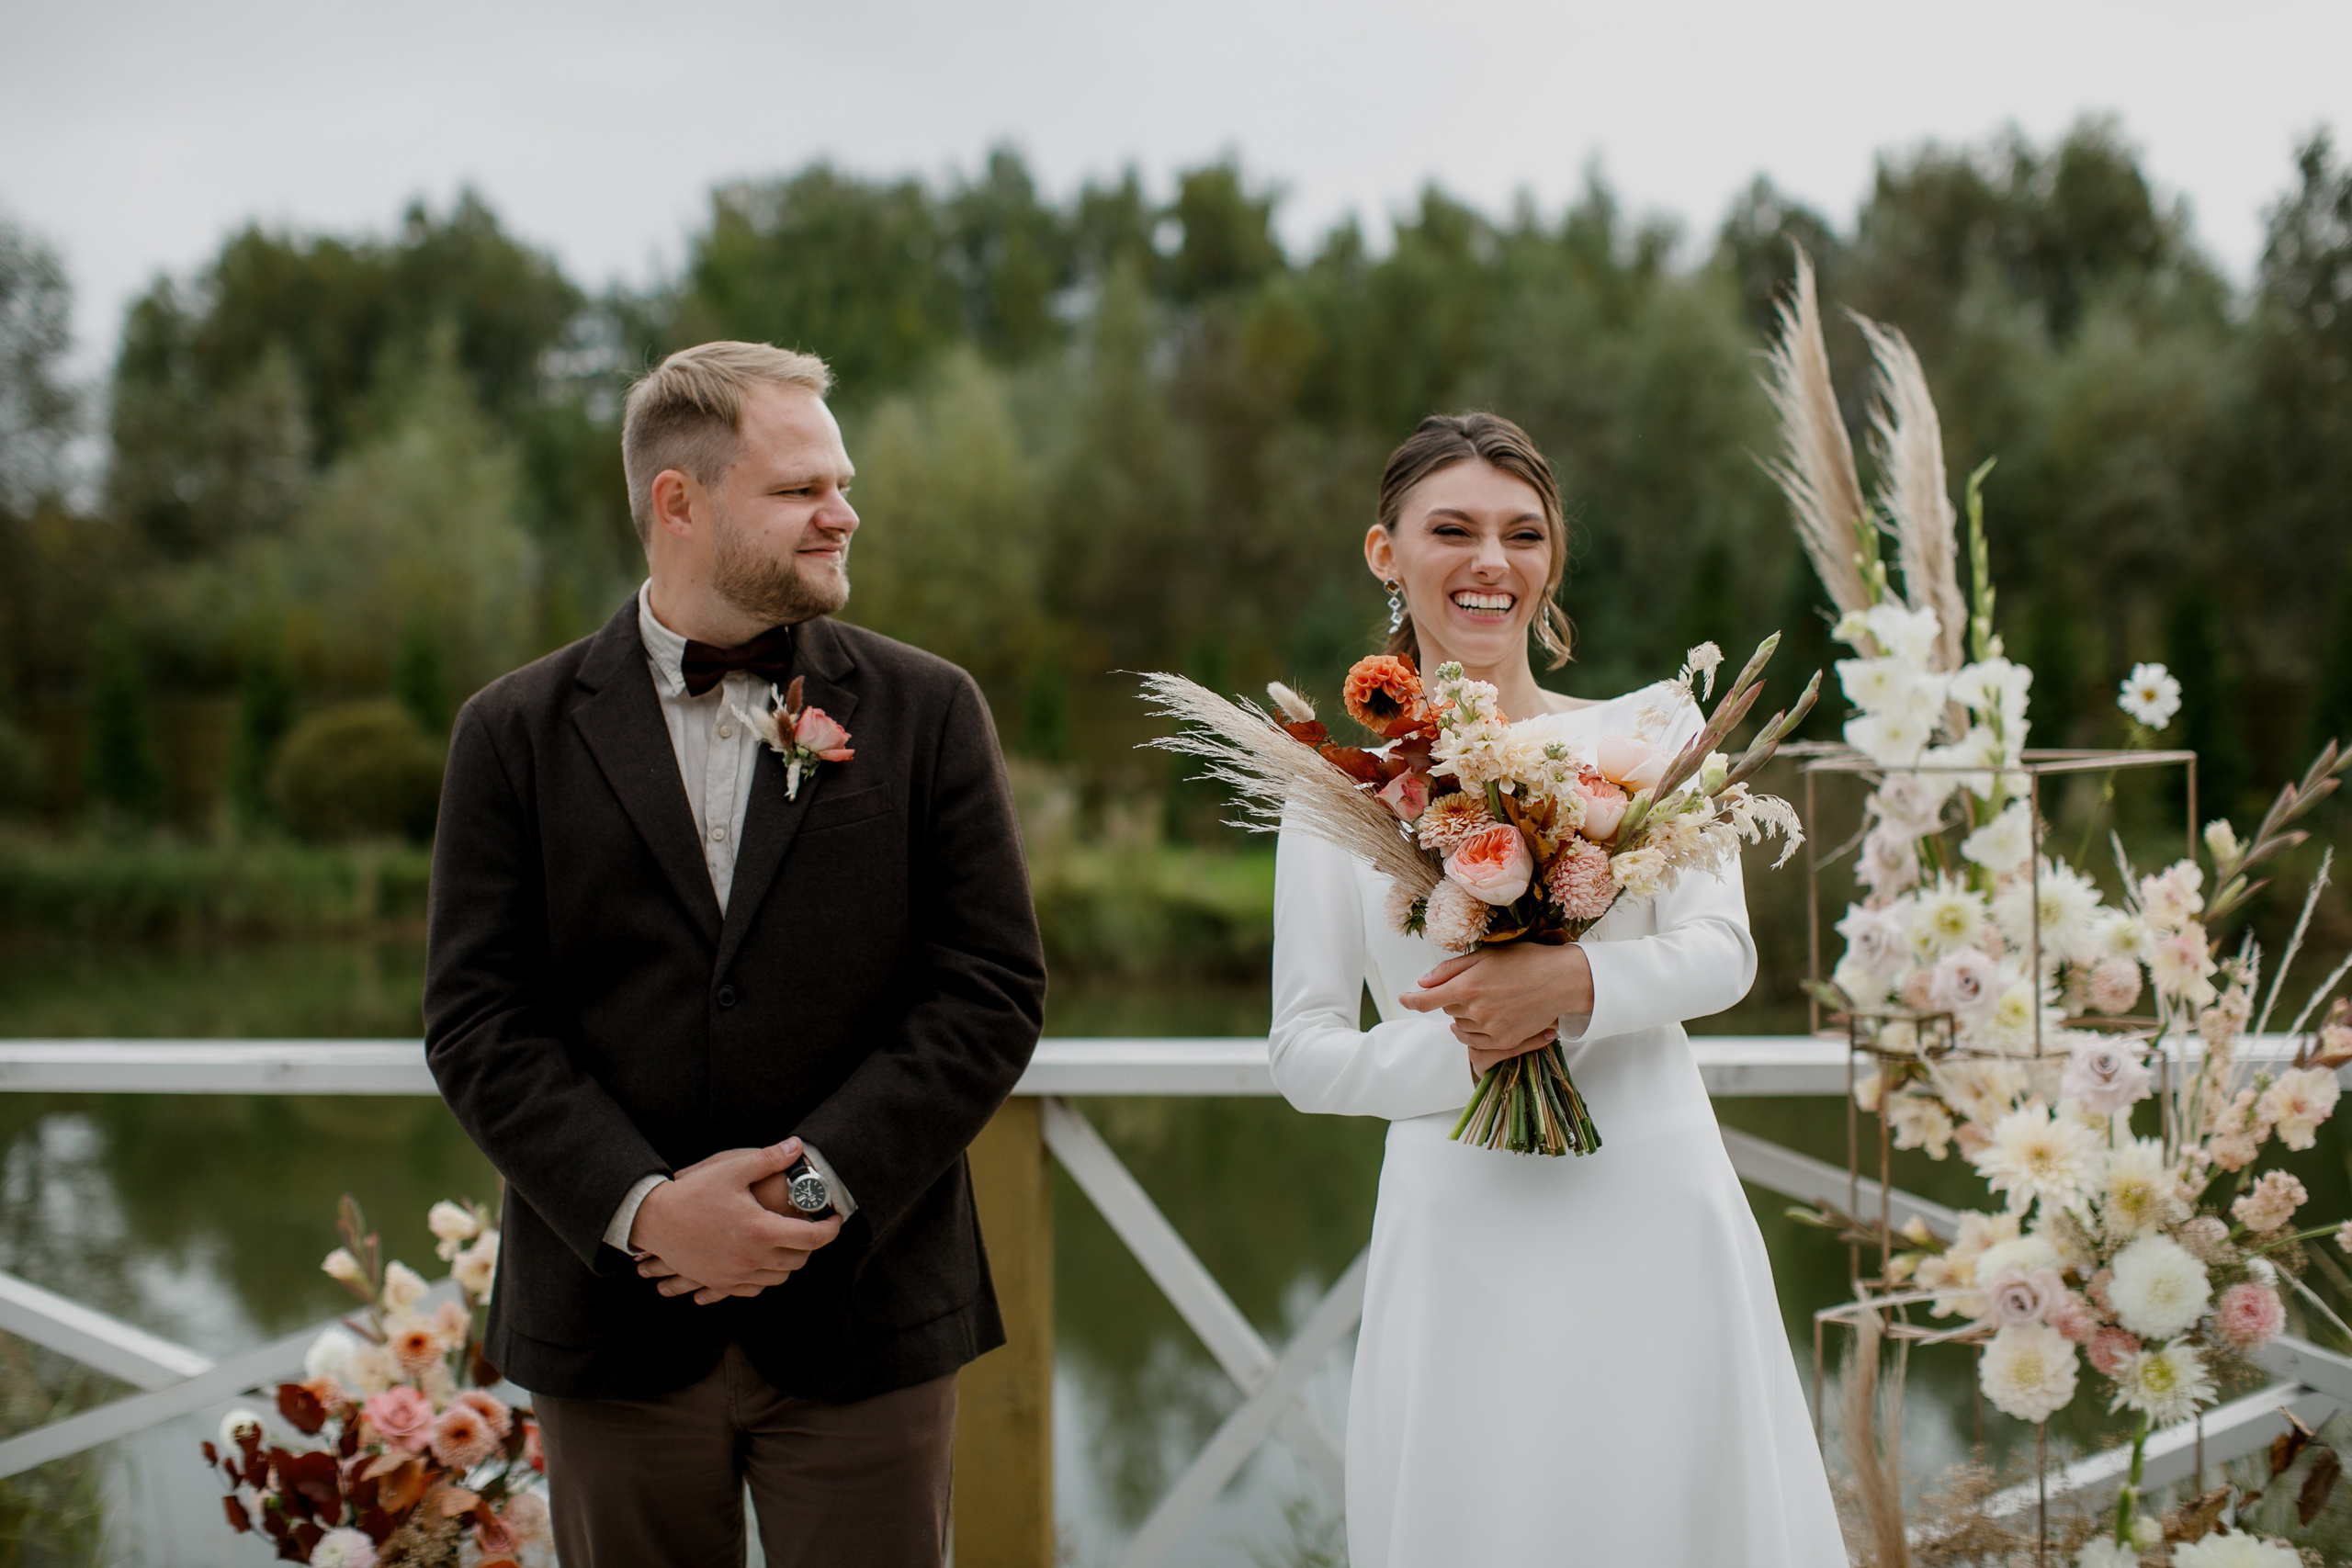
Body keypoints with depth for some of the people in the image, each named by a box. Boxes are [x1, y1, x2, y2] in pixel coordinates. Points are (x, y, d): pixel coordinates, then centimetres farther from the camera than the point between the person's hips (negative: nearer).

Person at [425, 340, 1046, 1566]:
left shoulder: (925, 712, 4)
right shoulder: (519, 732, 3)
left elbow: (992, 991, -2)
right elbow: (478, 1022, -3)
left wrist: (816, 1184, -13)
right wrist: (646, 1209, -16)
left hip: (863, 1317, 0)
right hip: (615, 1320, 0)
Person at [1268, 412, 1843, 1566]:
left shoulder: (1649, 730, 7)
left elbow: (1720, 951, -3)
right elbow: (1304, 1053, 4)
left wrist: (1572, 982, -22)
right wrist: (1454, 1052, -14)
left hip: (1653, 1217, 0)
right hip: (1459, 1239, 0)